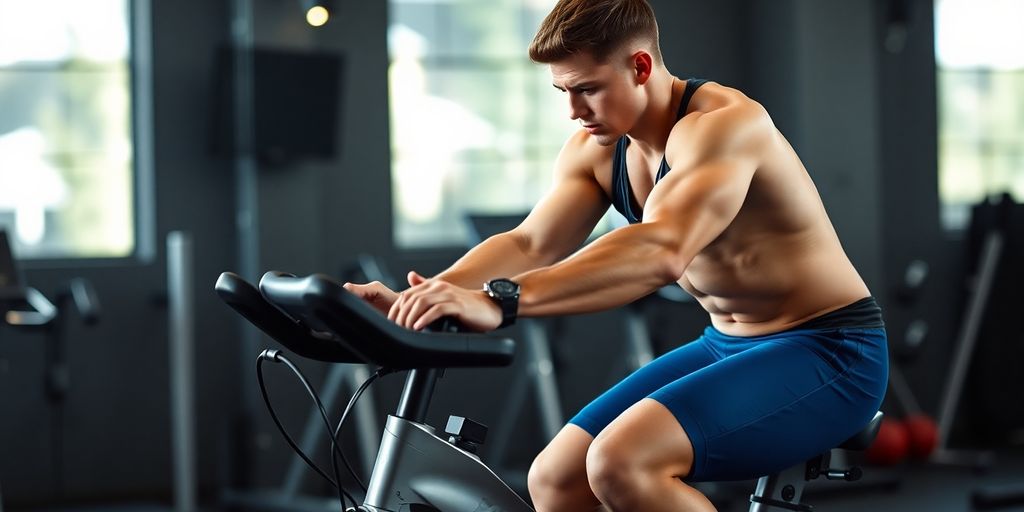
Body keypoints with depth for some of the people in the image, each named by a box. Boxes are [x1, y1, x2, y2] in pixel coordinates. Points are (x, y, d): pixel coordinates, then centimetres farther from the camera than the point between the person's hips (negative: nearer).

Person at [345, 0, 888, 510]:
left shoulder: (722, 123, -24)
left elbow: (660, 251, -40)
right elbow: (529, 243, -8)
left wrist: (499, 302, -50)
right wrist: (420, 295, -28)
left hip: (823, 354, -9)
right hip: (725, 345, 9)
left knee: (621, 462, -28)